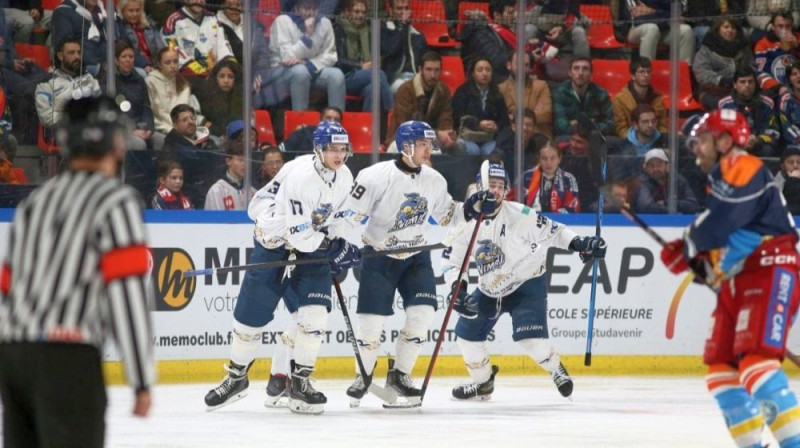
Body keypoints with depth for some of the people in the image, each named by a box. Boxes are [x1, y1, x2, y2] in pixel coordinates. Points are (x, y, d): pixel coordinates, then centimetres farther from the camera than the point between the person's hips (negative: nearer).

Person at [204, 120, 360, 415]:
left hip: (313, 247, 5)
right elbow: (297, 231, -28)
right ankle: (236, 377, 21)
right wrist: (333, 250, -24)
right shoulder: (299, 175, -27)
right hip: (275, 242, -5)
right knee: (251, 313, 0)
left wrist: (340, 251, 11)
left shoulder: (344, 178, -4)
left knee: (315, 312, -13)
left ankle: (300, 381, -3)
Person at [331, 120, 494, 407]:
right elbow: (350, 214, -17)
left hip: (416, 257, 4)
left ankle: (400, 375, 7)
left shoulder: (434, 181, -2)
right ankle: (363, 377, 17)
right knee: (372, 320, -7)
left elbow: (445, 215, 13)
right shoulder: (377, 176, -18)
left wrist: (469, 209, -4)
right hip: (379, 255, -4)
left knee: (422, 314, -11)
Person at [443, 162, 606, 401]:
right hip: (490, 289, 5)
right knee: (467, 331, 2)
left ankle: (557, 370, 6)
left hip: (527, 283, -5)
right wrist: (457, 288, -19)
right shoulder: (465, 222, -9)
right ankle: (482, 383, 24)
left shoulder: (519, 214, -20)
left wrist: (578, 243, -30)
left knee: (529, 336, -22)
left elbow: (551, 231, -14)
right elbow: (451, 259, -4)